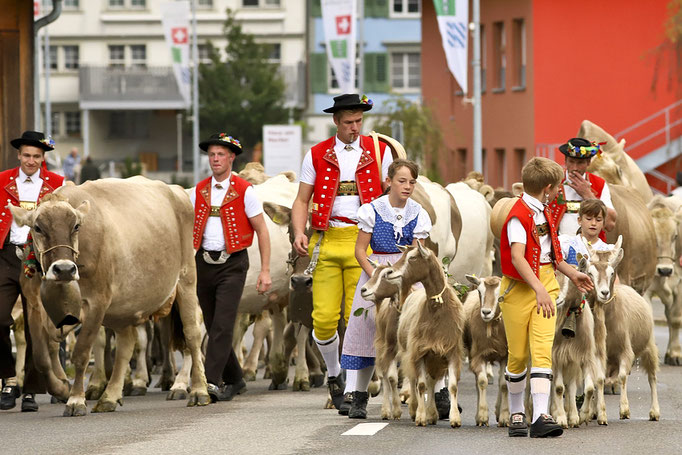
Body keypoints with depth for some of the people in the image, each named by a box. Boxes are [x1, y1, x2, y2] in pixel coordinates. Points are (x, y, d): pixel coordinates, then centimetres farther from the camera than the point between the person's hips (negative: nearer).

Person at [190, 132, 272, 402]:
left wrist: (265, 271, -7)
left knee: (222, 325, -15)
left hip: (232, 264, -5)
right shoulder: (199, 192, 10)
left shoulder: (244, 191, -3)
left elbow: (262, 231, -1)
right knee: (213, 327, 9)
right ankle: (234, 381, 23)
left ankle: (212, 382, -19)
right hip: (204, 263, 5)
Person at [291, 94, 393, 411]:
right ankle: (333, 373, 21)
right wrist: (299, 233, -8)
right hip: (326, 241, 1)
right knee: (323, 319, -4)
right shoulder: (317, 155, 8)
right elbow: (302, 200, 9)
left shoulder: (379, 153, 8)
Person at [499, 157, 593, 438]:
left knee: (542, 350, -8)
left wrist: (572, 274, 33)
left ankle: (540, 417, -18)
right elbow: (517, 258, -27)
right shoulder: (518, 216, -15)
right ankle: (516, 414, 21)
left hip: (545, 285, 6)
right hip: (519, 288, -6)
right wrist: (539, 289, -37)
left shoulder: (543, 212, 14)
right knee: (518, 354, 4)